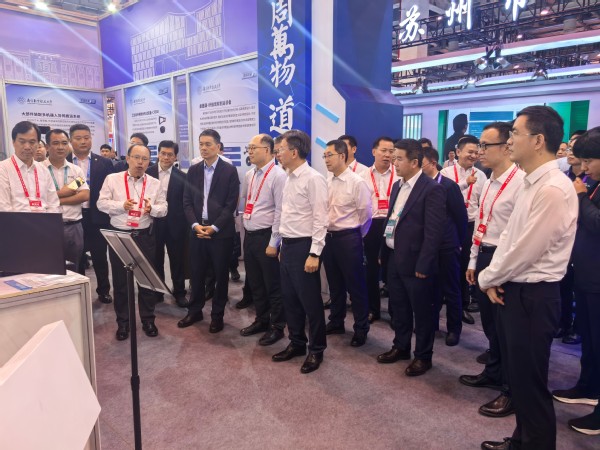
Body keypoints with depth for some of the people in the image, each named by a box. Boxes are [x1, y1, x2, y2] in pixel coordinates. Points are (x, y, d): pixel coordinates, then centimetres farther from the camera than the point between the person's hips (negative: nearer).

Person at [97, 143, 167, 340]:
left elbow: (163, 208, 2)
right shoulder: (112, 179, 0)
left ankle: (148, 320, 24)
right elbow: (101, 203, -2)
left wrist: (152, 208, -19)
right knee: (120, 280, 9)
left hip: (144, 236, 1)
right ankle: (122, 322, 23)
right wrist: (121, 205, -18)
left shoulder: (155, 183, 4)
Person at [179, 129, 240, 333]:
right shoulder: (193, 170, 9)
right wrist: (195, 224, -8)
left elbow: (231, 204, -9)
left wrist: (214, 227, -14)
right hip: (197, 229, 4)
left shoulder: (229, 171, -4)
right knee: (197, 273, 11)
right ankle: (195, 311, 27)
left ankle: (217, 315, 21)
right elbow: (187, 201, 7)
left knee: (220, 274, 7)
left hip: (221, 231, -3)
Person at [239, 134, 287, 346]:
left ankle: (277, 326, 21)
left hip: (266, 237, -8)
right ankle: (261, 319, 35)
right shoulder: (249, 175, 10)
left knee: (273, 285, 5)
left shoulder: (278, 175, -14)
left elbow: (280, 211, -16)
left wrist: (273, 243, -16)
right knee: (254, 282, 18)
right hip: (249, 236, 8)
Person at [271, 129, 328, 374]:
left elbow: (320, 219, -18)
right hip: (288, 244, 9)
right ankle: (296, 343, 33)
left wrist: (314, 254, -20)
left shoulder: (313, 179, -15)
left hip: (303, 246, -9)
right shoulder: (289, 178, 11)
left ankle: (316, 349, 21)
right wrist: (283, 246, 16)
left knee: (310, 300, 3)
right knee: (289, 298, 16)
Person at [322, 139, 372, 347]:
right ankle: (336, 322, 33)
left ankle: (361, 329, 19)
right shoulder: (328, 183, 7)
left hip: (348, 238, -6)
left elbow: (365, 214, -8)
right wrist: (329, 233, 11)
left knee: (355, 285, 4)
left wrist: (354, 236, 2)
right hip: (329, 237, 7)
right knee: (335, 284, 18)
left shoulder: (357, 182, -12)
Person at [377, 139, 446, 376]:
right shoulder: (397, 186, 11)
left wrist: (423, 265, -18)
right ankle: (401, 347, 36)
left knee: (422, 311, 8)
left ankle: (423, 356, 25)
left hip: (415, 262, -8)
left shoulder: (432, 189, -15)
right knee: (398, 308, 19)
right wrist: (384, 252, 12)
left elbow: (434, 232, -18)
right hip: (394, 258, 8)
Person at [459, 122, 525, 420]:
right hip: (484, 257, 9)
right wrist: (474, 262, 17)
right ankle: (493, 373, 42)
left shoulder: (520, 182, -19)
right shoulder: (489, 183, 11)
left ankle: (512, 391, 24)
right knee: (490, 323, 21)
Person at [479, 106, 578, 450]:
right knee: (517, 376, 22)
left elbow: (526, 251, -22)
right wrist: (495, 277, 1)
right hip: (514, 290, 10)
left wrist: (488, 278, -7)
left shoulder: (553, 189, -22)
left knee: (530, 383, 6)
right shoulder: (532, 184, 9)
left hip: (533, 296, -10)